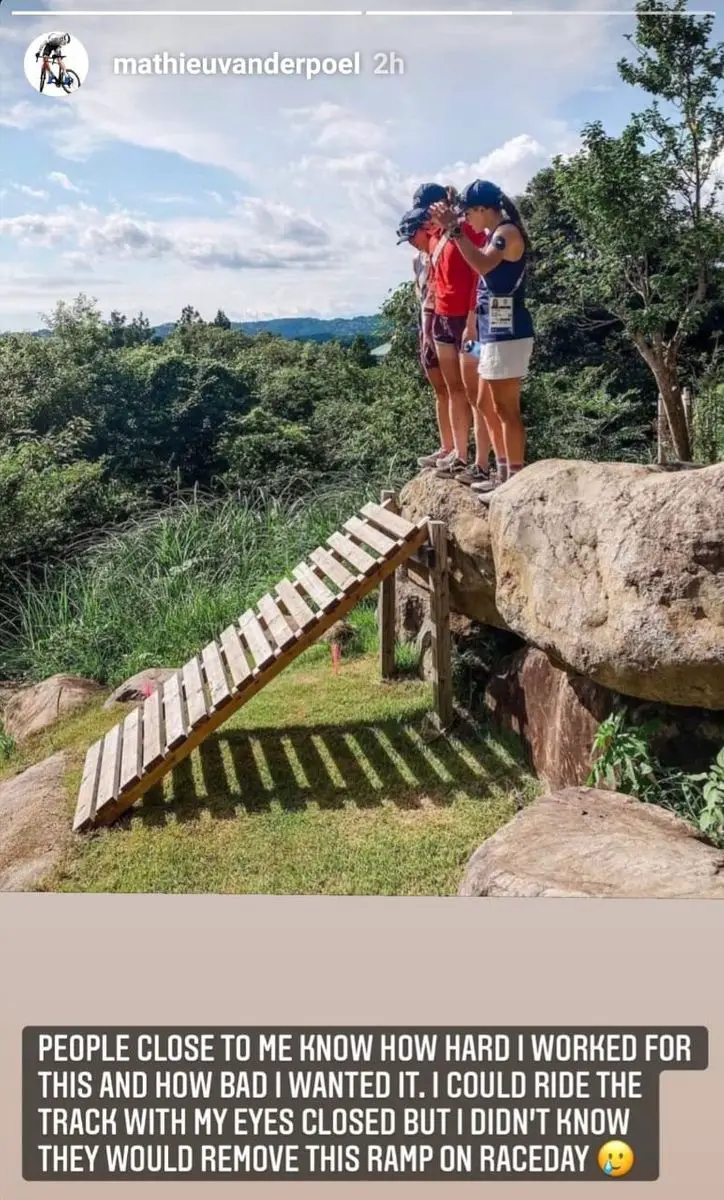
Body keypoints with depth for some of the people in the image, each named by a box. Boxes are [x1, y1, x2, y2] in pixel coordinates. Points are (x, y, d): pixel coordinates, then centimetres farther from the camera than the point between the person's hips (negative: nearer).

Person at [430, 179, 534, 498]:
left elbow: (483, 265, -29)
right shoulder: (495, 235, 19)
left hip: (507, 334, -11)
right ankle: (504, 475, 22)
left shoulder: (508, 232, -12)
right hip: (494, 333, 11)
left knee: (506, 409, -9)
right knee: (487, 405, 15)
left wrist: (455, 228, -24)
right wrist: (452, 226, 17)